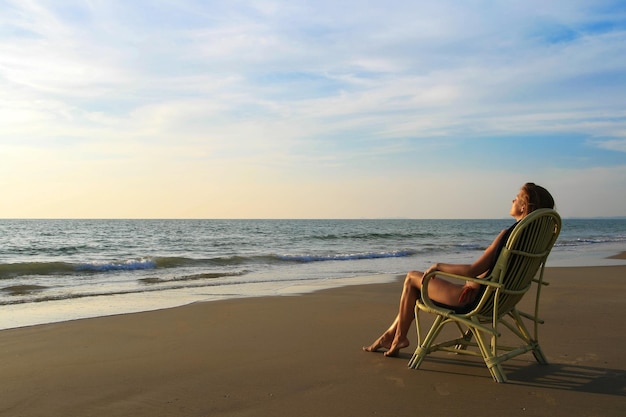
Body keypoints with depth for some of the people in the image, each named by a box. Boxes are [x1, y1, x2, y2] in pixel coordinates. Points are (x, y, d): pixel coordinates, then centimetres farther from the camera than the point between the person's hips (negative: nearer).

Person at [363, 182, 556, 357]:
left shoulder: (508, 234, -24)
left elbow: (473, 270, -25)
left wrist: (438, 266, -11)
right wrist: (476, 282, 0)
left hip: (474, 299, -9)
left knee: (412, 278, 7)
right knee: (418, 285, 19)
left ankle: (399, 337, 19)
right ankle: (390, 335, 26)